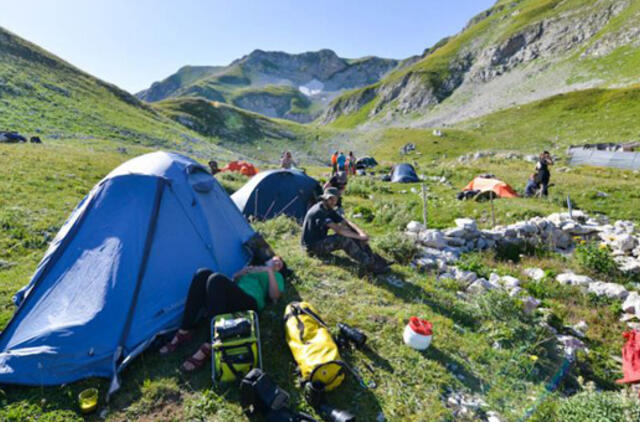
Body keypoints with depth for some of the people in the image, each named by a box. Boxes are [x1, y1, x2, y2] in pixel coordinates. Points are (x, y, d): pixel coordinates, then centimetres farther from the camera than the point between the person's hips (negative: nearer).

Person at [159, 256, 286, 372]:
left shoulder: (276, 276, 24)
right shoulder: (251, 268, 38)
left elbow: (274, 296, 4)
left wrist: (270, 272, -2)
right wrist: (239, 273, 7)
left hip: (249, 303, -5)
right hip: (230, 301, 6)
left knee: (217, 279, -32)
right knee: (203, 273, -19)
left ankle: (209, 347, -33)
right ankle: (184, 333, -17)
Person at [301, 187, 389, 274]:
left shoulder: (329, 210, 7)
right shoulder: (319, 211, -24)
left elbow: (346, 222, 0)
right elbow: (337, 229, -32)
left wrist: (361, 232, -18)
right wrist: (359, 236, -28)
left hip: (321, 241, 9)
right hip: (312, 245, -9)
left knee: (352, 232, -7)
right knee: (345, 240, -29)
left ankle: (373, 258, -10)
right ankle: (371, 265, -27)